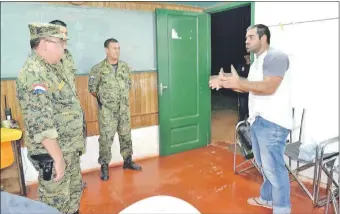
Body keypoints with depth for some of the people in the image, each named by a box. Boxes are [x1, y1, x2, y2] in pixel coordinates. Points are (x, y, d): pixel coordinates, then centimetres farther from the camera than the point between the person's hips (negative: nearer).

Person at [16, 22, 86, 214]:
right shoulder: (34, 74, -23)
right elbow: (40, 124, -28)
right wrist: (57, 157, -24)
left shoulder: (51, 67, 8)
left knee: (74, 191, 23)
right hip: (53, 153, -9)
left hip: (70, 148, 9)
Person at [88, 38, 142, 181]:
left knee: (126, 135, 13)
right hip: (107, 110, -4)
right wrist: (102, 99, 5)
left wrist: (122, 97, 12)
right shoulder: (98, 69, -10)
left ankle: (127, 161, 28)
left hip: (124, 108, 5)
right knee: (106, 138, -1)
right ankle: (104, 166, 11)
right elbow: (92, 89, -3)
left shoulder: (125, 66, 5)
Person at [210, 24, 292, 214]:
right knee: (264, 164, 19)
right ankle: (267, 198, 35)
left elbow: (268, 88, -24)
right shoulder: (257, 62, 18)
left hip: (272, 123, -9)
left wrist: (239, 83, -22)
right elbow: (251, 88, 20)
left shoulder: (276, 57, -13)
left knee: (273, 167, -2)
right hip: (257, 120, 10)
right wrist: (229, 84, 8)